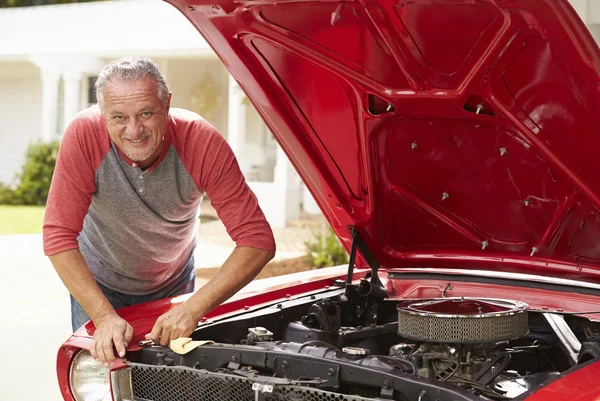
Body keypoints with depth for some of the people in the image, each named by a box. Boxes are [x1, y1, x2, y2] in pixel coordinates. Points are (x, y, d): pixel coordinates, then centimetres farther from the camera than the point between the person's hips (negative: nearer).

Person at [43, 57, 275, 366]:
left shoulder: (203, 143, -30)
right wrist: (105, 317, -35)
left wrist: (193, 309, -40)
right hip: (99, 284, -1)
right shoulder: (84, 135, -31)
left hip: (173, 285, 1)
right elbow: (59, 235, -27)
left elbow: (258, 240, -31)